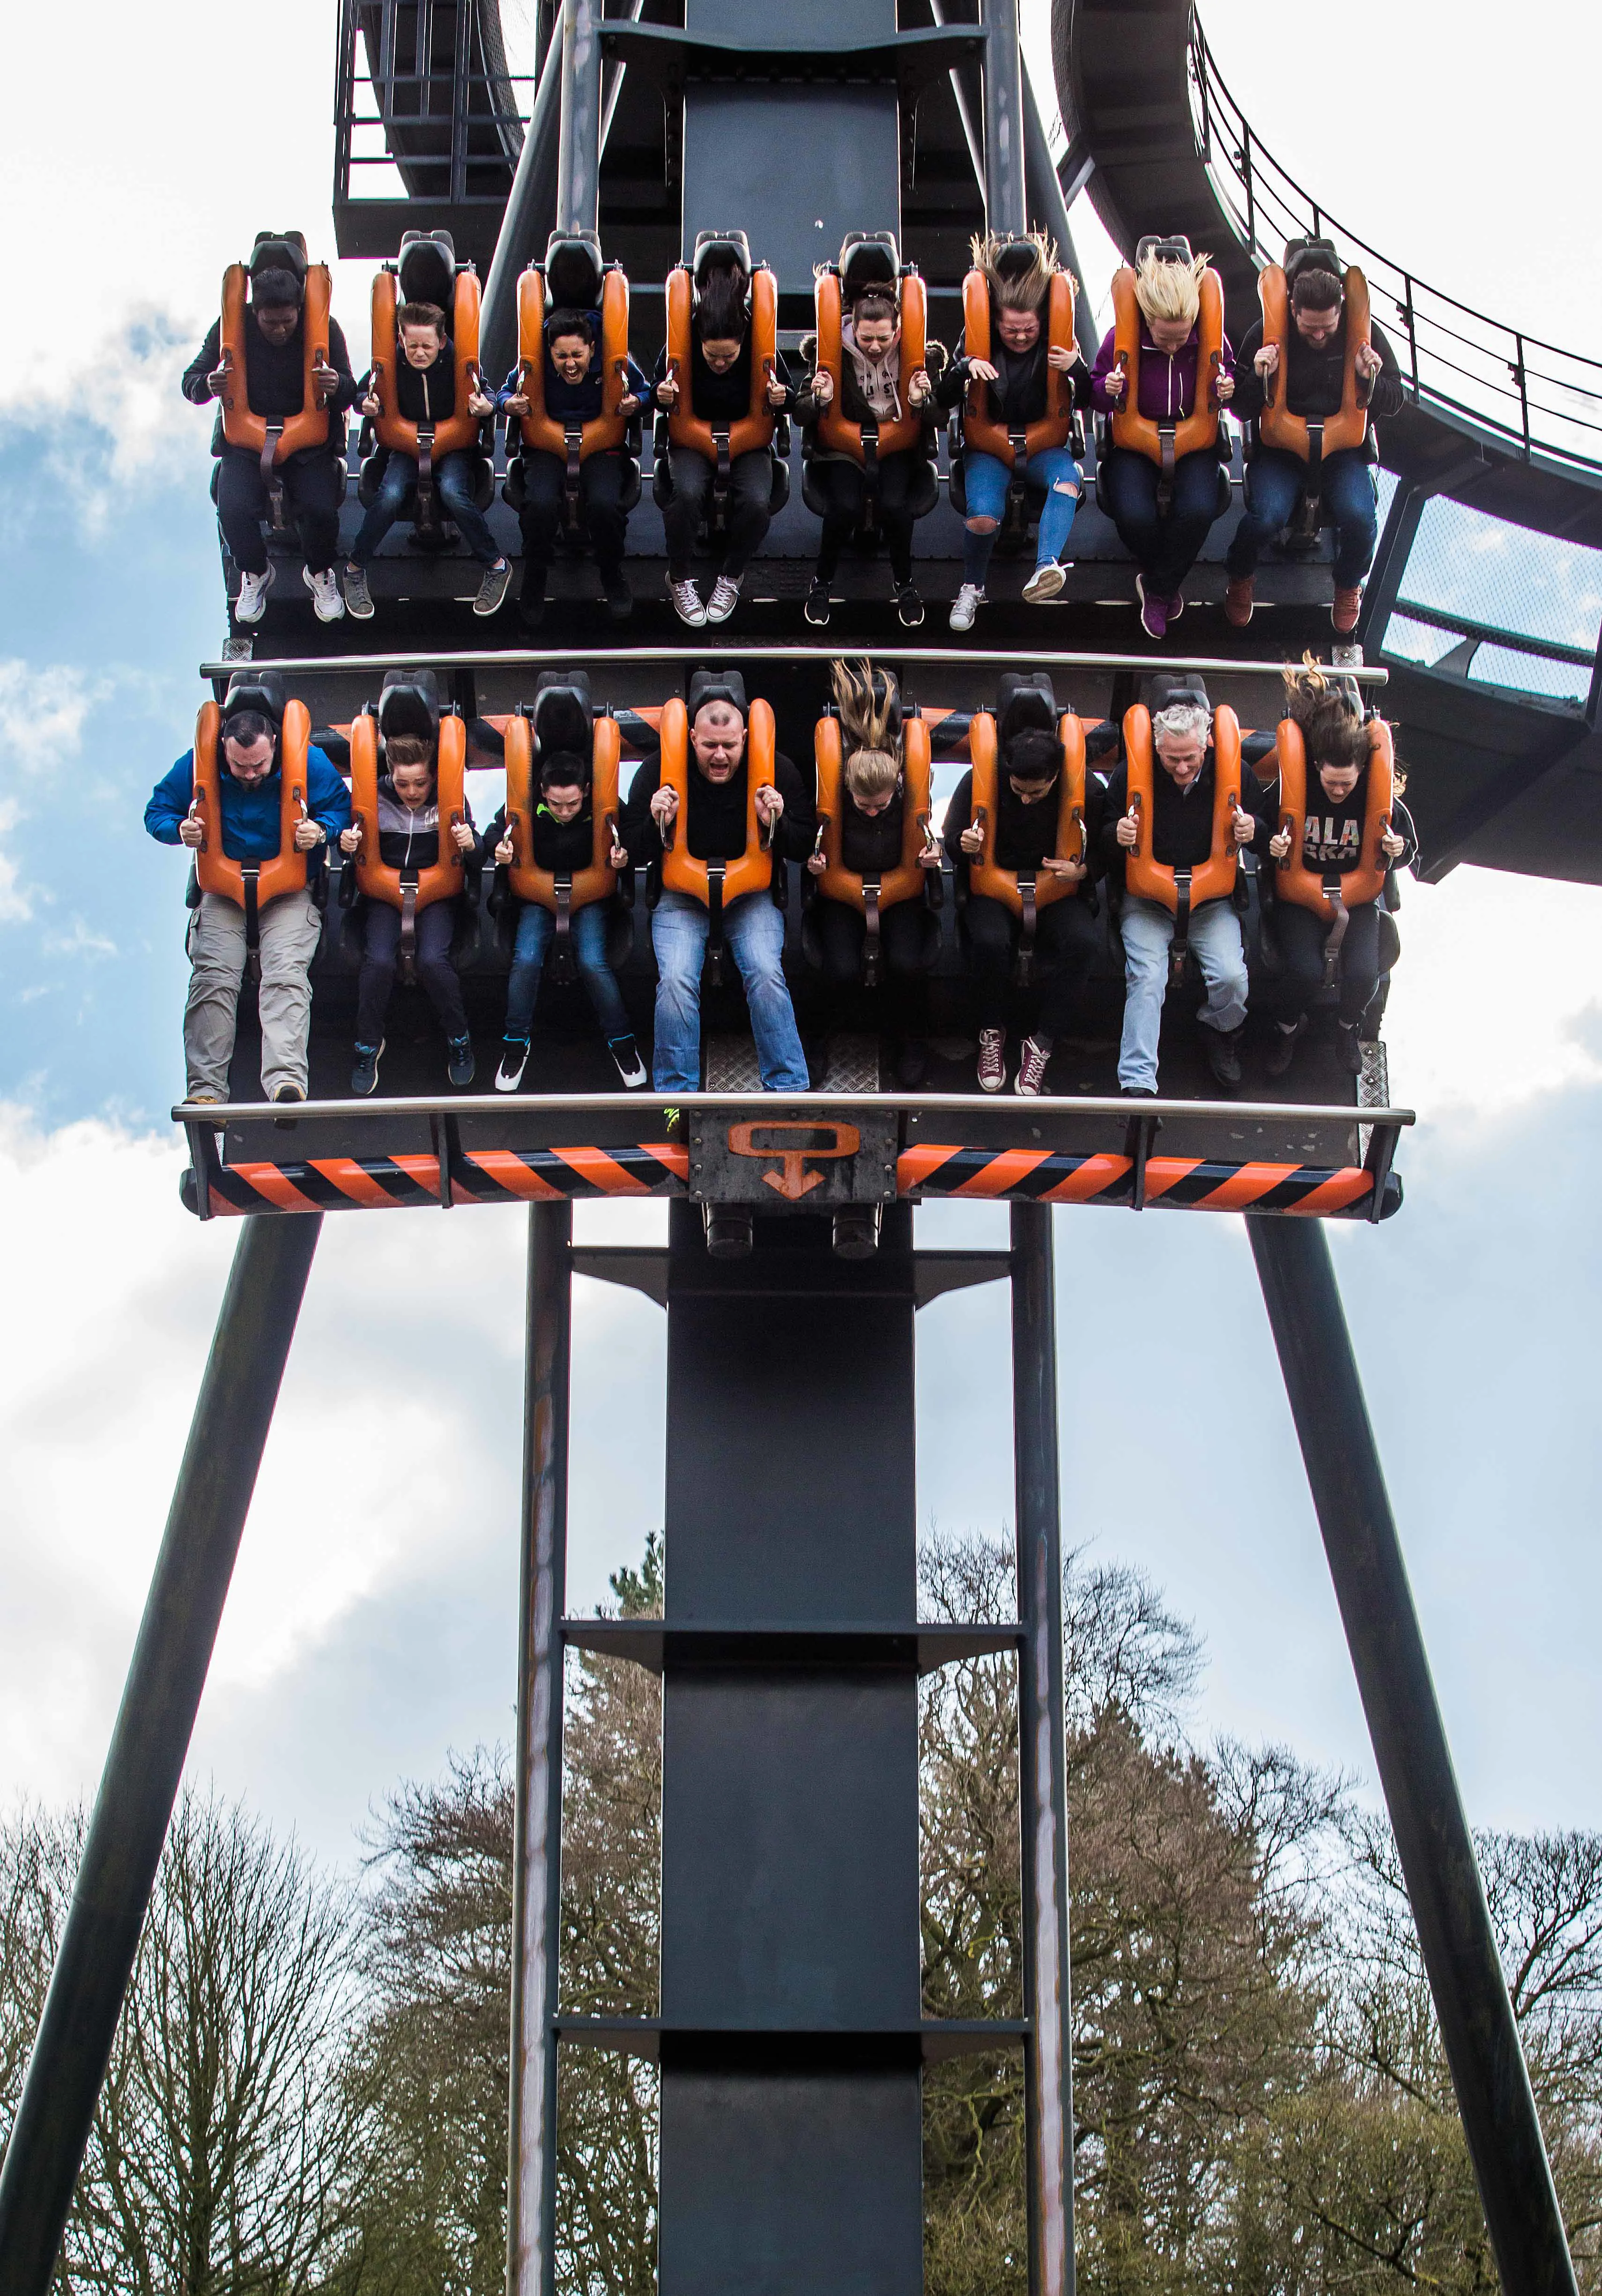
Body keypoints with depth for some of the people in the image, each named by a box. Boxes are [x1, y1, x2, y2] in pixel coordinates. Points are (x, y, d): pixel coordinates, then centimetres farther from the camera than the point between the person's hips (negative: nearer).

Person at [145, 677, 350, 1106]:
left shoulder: (309, 764, -8)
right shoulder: (198, 765, -5)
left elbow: (342, 808, 4)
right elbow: (157, 812, 6)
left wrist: (320, 831, -18)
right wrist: (181, 830, -16)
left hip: (290, 889, -2)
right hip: (223, 889, 2)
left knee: (285, 975, -23)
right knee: (213, 976, -18)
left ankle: (285, 1079, -39)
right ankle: (205, 1088, -21)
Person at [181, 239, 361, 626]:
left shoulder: (324, 328, -7)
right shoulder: (232, 327, -7)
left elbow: (349, 394, -5)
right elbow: (191, 383, -2)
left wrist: (338, 386, -31)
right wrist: (208, 385, -28)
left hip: (310, 439, -1)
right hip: (246, 438, 1)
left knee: (319, 509, -27)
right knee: (233, 510, -25)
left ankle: (320, 574, 9)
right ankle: (255, 574, 9)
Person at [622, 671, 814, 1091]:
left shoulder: (777, 770, -5)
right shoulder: (658, 770, -6)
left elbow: (806, 847, 1)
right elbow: (631, 850, 1)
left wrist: (776, 824, -19)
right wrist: (657, 824, -20)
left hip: (752, 896, 0)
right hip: (680, 895, 0)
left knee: (766, 974, -24)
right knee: (676, 980, -24)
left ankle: (789, 1087, -12)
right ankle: (676, 1089, -8)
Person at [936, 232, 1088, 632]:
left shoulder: (1054, 345, 0)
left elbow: (1085, 402, 1)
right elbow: (943, 400, -2)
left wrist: (1076, 370, -20)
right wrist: (966, 367, -22)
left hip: (1043, 442, 1)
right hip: (988, 443, -1)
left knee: (1068, 479, -35)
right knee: (983, 517, -27)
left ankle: (1045, 568, -51)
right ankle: (972, 589, 1)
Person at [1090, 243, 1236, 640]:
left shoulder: (1212, 340, -9)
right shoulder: (1121, 339, -12)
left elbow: (1229, 379, 9)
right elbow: (1096, 395, 0)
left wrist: (1228, 389, -16)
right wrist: (1108, 389, -25)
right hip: (1134, 441, -1)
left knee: (1198, 510, -30)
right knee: (1134, 515, -29)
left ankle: (1157, 588, -3)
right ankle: (1167, 584, 6)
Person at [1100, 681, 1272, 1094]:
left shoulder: (1234, 774, -2)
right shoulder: (1130, 774, -5)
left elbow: (1266, 831, 11)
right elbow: (1103, 836, 4)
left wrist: (1252, 829, -13)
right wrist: (1117, 835, -21)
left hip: (1212, 900, 1)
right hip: (1146, 900, -1)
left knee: (1232, 977, -21)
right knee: (1146, 977, -24)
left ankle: (1221, 1030, 15)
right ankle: (1137, 1083, -27)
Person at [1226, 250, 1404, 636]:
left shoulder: (1364, 334, -2)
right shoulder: (1266, 335, -6)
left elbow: (1395, 402, 6)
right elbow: (1242, 409, 0)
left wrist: (1371, 381, -15)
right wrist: (1259, 379, -21)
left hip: (1345, 448, 1)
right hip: (1280, 448, -1)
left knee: (1359, 517, -27)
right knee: (1267, 515, -29)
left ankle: (1349, 587, 8)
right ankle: (1239, 578, 7)